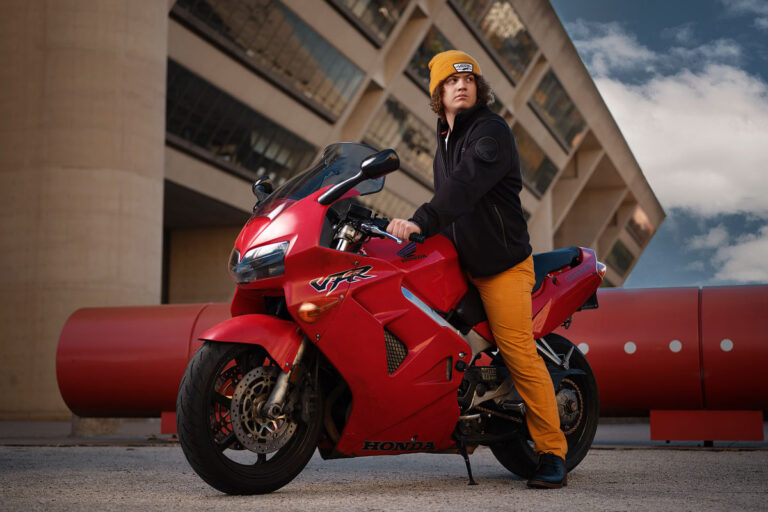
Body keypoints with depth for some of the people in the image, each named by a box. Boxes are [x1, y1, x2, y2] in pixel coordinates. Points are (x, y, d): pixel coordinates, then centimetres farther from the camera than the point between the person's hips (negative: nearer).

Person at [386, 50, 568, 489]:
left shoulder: (492, 131, -13)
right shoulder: (446, 137, 17)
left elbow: (465, 186, -29)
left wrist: (421, 222, -40)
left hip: (502, 263, -9)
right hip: (459, 262, 9)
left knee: (520, 354, -14)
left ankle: (553, 455, -9)